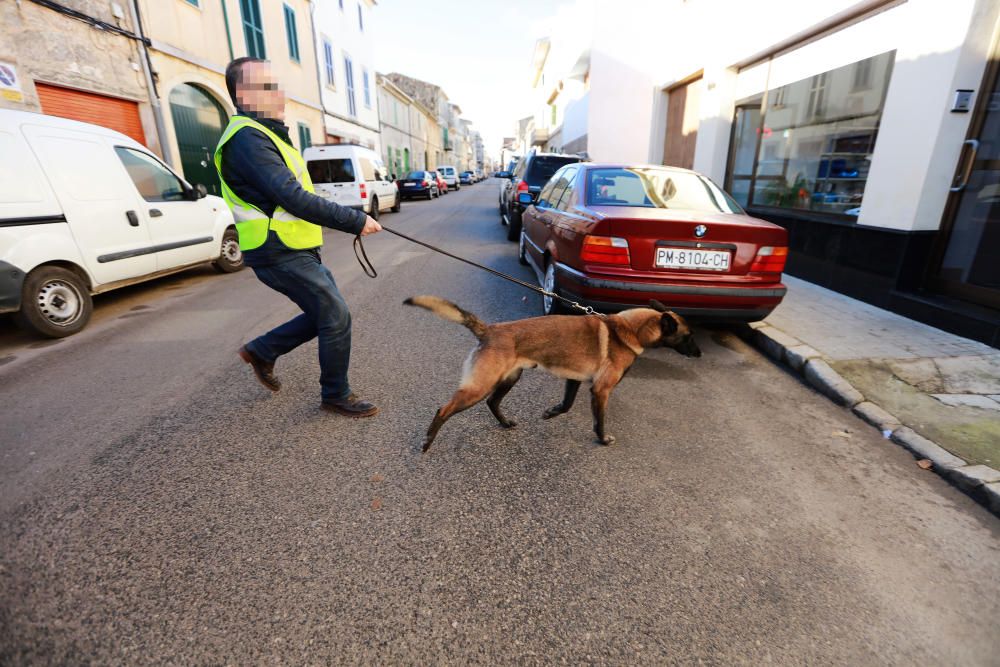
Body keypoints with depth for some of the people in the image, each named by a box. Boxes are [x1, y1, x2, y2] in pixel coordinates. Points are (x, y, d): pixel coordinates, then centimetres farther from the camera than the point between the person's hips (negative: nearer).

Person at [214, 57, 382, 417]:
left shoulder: (263, 133, 18)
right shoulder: (247, 138, -16)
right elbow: (294, 198, -26)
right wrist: (355, 221, -23)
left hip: (296, 250, 10)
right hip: (280, 255, -10)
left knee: (326, 312, 14)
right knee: (336, 316, -7)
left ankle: (261, 351, 29)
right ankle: (336, 396, 10)